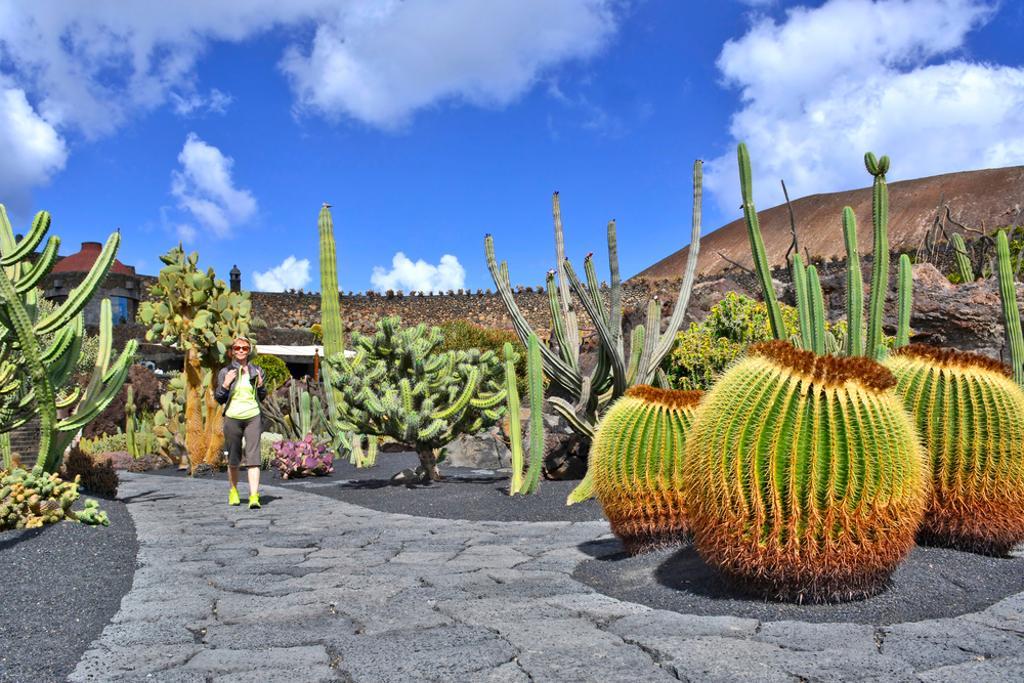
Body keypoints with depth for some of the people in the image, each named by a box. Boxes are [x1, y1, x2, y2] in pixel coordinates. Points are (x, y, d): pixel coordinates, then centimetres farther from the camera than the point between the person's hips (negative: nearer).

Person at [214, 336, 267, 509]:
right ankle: (233, 491, 31)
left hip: (253, 418, 0)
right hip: (232, 418, 0)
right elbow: (219, 399, 4)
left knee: (253, 457, -10)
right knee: (233, 459, 10)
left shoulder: (256, 370, 6)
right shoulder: (225, 372, 1)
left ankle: (254, 496, -14)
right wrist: (225, 385, -14)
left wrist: (260, 385, -6)